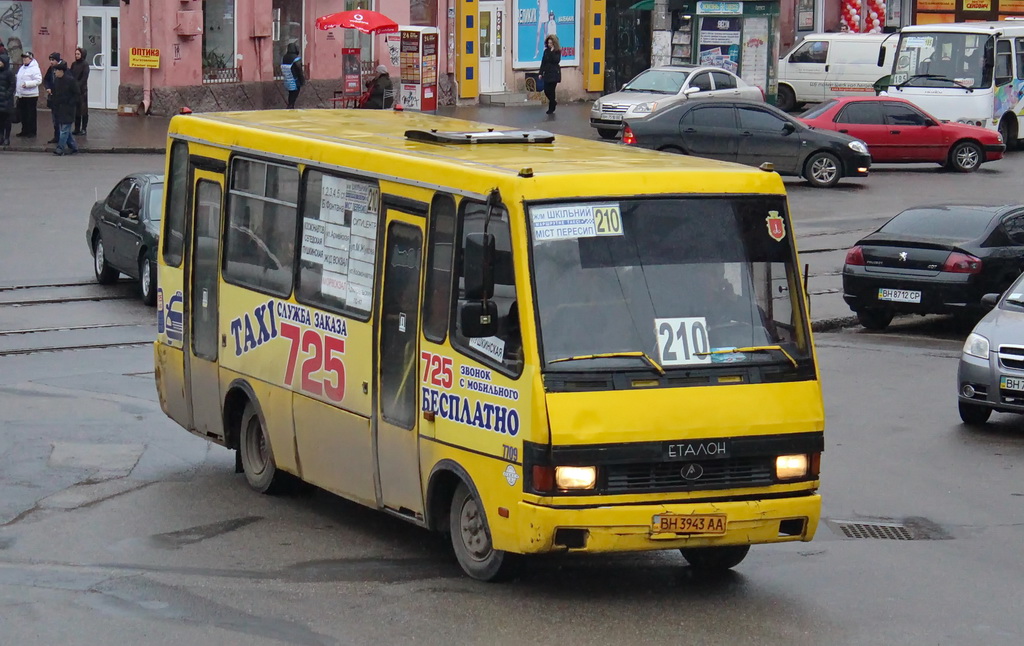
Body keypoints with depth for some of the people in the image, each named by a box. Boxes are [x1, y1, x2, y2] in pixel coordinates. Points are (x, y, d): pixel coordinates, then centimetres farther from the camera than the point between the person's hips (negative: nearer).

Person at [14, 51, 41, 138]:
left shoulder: (34, 68, -12)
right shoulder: (22, 68, 15)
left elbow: (38, 81, -20)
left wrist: (27, 84, -25)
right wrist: (17, 93, 13)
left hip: (31, 95, -8)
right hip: (21, 95, 8)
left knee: (31, 114, -1)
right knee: (23, 114, 13)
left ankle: (32, 131, 6)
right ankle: (25, 130, 22)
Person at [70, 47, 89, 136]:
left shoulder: (85, 64, -5)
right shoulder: (74, 64, 11)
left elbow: (84, 78, -11)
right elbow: (70, 75, 10)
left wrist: (78, 86, -18)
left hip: (82, 90, -6)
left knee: (83, 110, -1)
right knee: (76, 110, 7)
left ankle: (83, 129, 3)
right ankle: (77, 129, 13)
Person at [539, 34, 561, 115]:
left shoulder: (558, 51, -4)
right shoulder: (546, 51, 8)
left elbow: (557, 60, -19)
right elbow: (543, 62, 11)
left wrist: (552, 52, -21)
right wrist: (541, 73, 7)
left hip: (554, 74, -5)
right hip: (547, 73, 5)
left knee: (551, 91, -5)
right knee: (546, 90, 1)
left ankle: (551, 109, 4)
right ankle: (553, 103, 28)